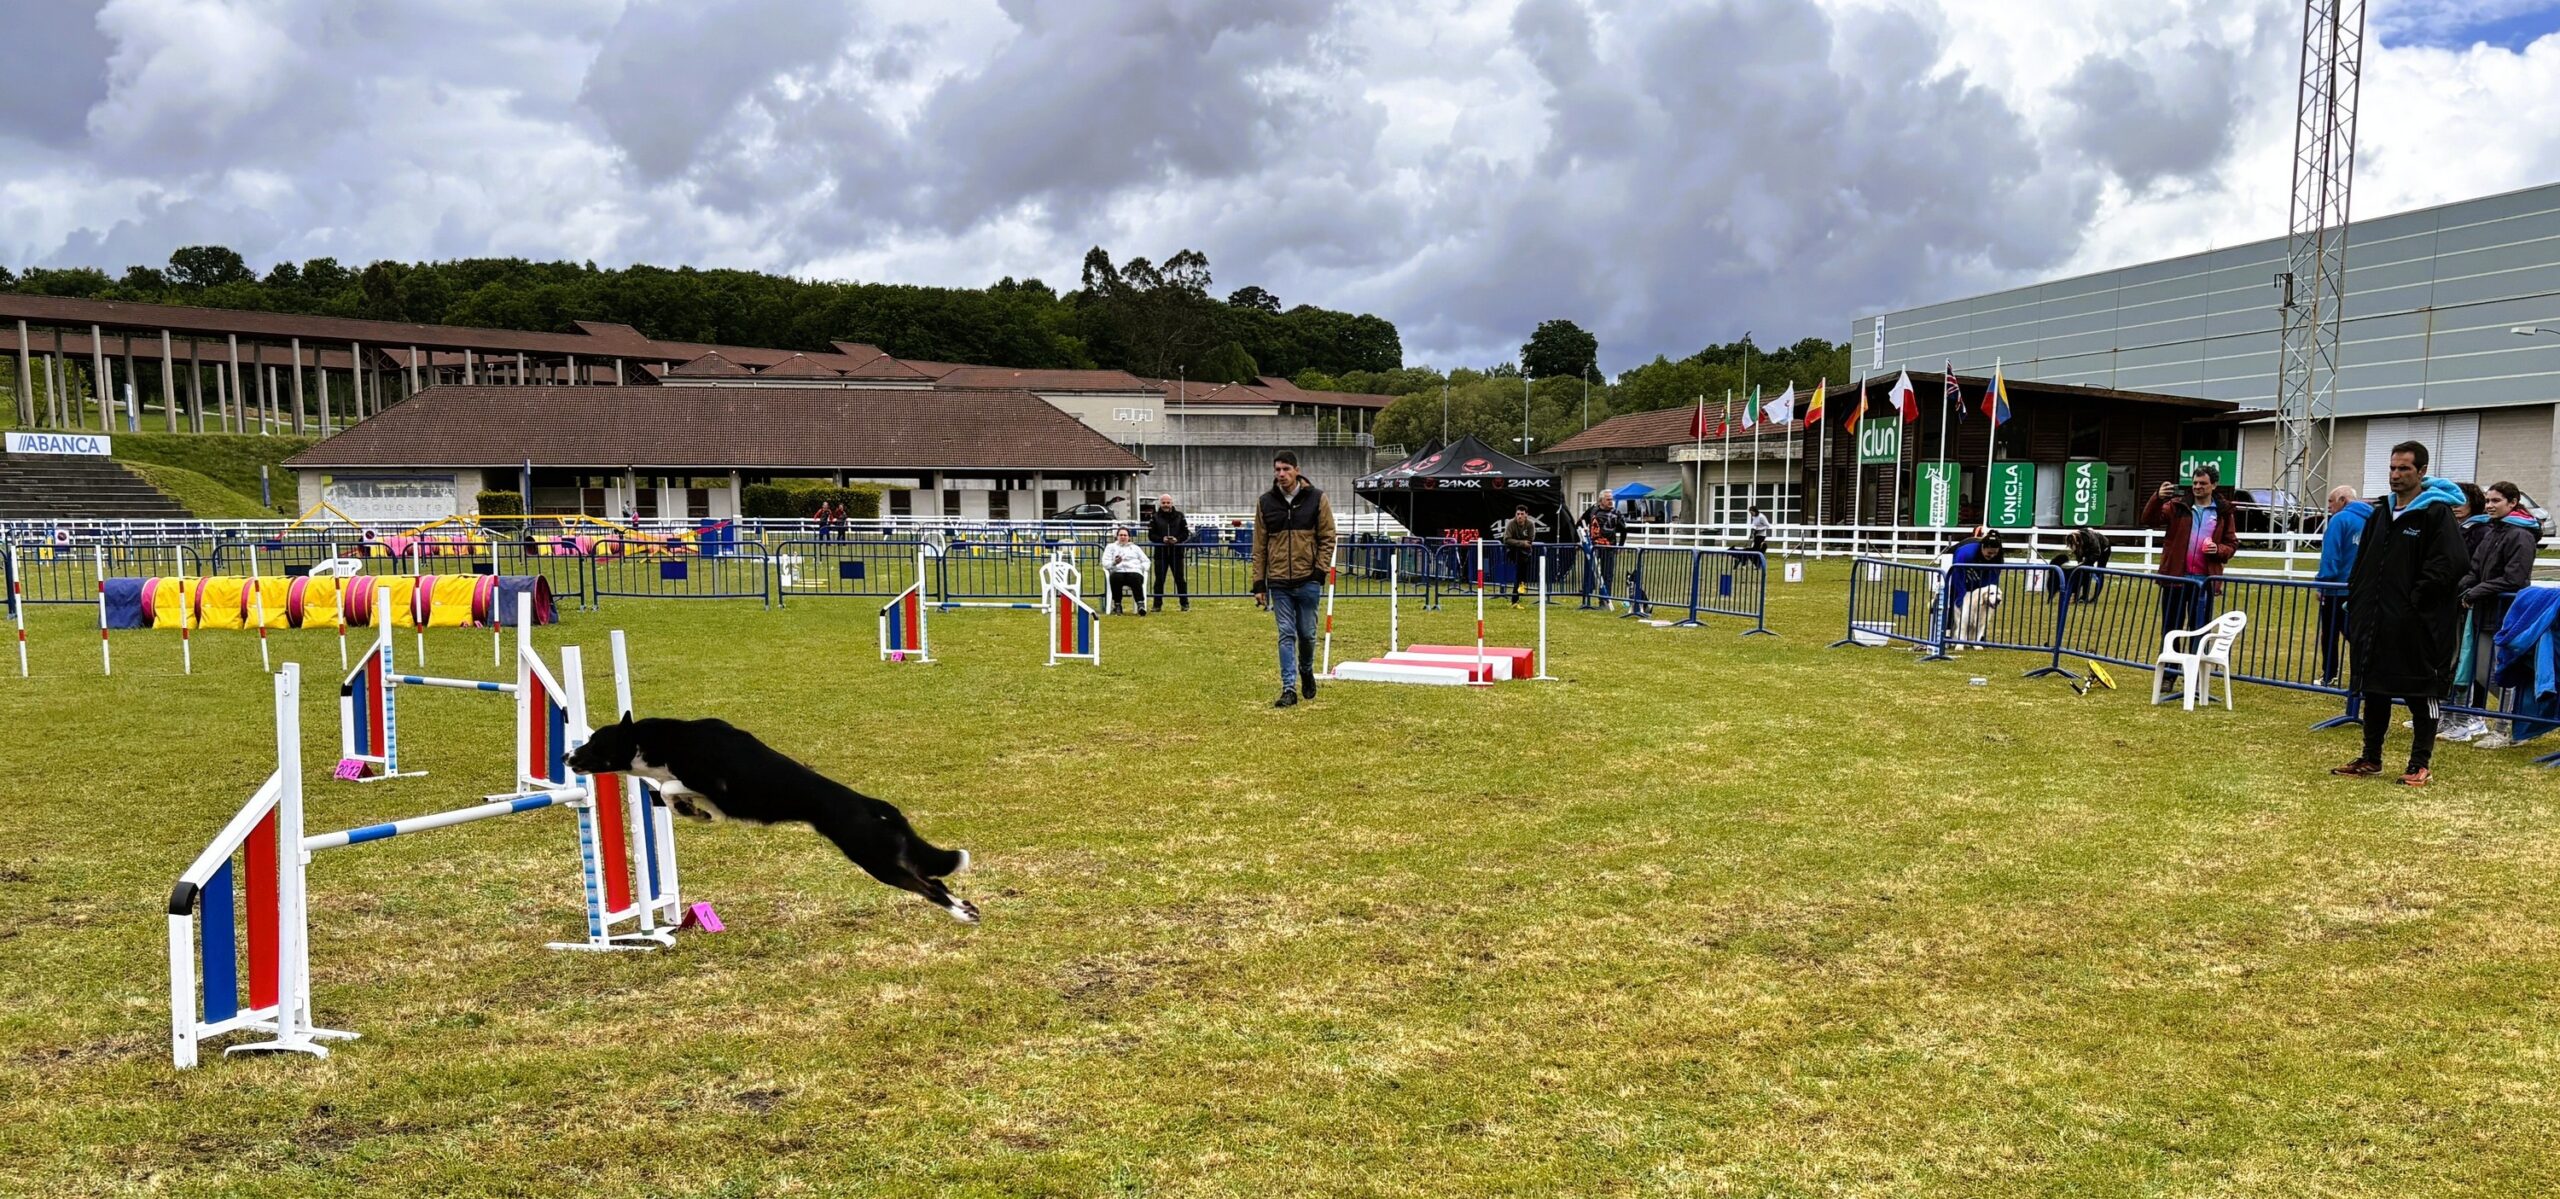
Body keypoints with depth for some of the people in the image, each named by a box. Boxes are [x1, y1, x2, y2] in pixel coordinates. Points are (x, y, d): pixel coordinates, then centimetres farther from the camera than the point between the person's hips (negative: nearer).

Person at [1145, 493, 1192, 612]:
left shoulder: (1179, 516, 5)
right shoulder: (1155, 518, 4)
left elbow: (1186, 533, 4)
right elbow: (1151, 535, 0)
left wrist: (1177, 539, -15)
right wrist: (1162, 539, -17)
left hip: (1177, 552, 0)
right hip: (1160, 552, 0)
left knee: (1180, 579, 3)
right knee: (1159, 579, 2)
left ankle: (1185, 604, 11)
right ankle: (1158, 605, 9)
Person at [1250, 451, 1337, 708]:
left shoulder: (1317, 499, 0)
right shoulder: (1265, 503, 5)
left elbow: (1327, 538, 2)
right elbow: (1259, 546, 7)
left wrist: (1320, 571, -9)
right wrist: (1258, 583, 3)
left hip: (1308, 580, -1)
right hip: (1278, 582, 1)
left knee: (1307, 633, 7)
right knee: (1286, 635, -1)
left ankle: (1306, 671, 34)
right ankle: (1289, 689, 1)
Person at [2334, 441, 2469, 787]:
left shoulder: (2436, 512, -7)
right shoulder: (2380, 512, 15)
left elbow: (2448, 565, -16)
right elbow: (2362, 563, 19)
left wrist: (2417, 601, -18)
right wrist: (2357, 605, 10)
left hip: (2417, 626, -7)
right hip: (2377, 623, 7)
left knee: (2422, 694, 1)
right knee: (2374, 690, 13)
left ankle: (2420, 765, 8)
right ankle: (2370, 759, 23)